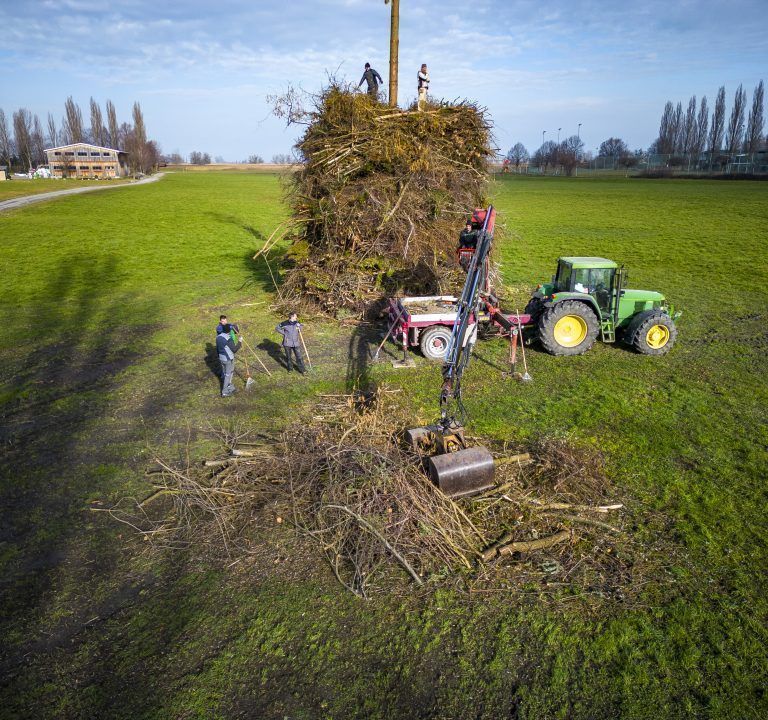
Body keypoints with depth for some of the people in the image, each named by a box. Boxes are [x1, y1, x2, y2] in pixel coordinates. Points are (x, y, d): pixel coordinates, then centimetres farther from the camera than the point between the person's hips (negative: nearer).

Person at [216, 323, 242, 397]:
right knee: (228, 375, 4)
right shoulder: (229, 339, -25)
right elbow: (234, 349, -19)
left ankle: (230, 388, 35)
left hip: (221, 358, 7)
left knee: (225, 374, 20)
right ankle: (225, 392, 8)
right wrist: (239, 342, -8)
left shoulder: (218, 337, -1)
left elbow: (217, 348, 11)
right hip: (229, 359, -7)